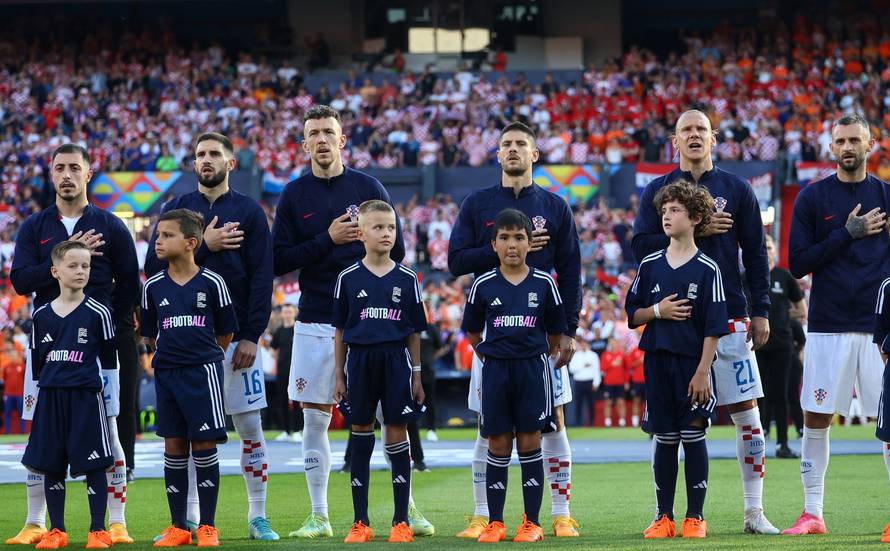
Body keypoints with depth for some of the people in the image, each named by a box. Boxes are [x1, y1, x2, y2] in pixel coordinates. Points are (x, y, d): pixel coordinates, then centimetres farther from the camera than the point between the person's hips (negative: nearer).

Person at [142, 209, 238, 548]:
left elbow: (226, 332, 5)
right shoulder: (153, 287, 4)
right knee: (174, 448, 5)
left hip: (203, 371, -3)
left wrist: (202, 356, 9)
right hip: (166, 374, 3)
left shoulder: (211, 283, -4)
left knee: (204, 446, -3)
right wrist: (170, 355, 12)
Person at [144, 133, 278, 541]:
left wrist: (251, 336, -9)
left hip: (236, 336, -1)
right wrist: (203, 246, -12)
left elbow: (262, 279, -1)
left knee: (250, 427, 0)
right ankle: (189, 518, 9)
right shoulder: (176, 209, 9)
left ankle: (258, 517, 7)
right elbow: (155, 267, -2)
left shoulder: (249, 212, 4)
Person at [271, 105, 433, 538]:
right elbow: (279, 261, -2)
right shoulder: (293, 195, 4)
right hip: (315, 323, 0)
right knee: (315, 421, 3)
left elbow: (396, 250, 8)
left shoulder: (368, 187, 5)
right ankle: (319, 516, 10)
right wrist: (327, 239, -12)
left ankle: (407, 508, 7)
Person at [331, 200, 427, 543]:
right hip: (360, 359, 0)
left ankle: (401, 521, 7)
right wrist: (339, 376, 4)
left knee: (397, 434, 1)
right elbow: (340, 330, 6)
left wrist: (416, 376, 5)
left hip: (396, 360, 0)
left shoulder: (406, 279, 3)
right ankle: (360, 523, 11)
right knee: (360, 435, 5)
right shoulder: (348, 279, 1)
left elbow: (414, 331, 8)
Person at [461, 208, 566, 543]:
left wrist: (542, 355, 9)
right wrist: (491, 354, 8)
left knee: (530, 443, 1)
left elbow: (556, 330, 10)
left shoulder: (543, 283, 0)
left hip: (533, 368, -1)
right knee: (498, 446, 4)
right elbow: (472, 331, 13)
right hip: (495, 369, 1)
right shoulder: (484, 286, 1)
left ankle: (531, 522, 5)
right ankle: (495, 523, 8)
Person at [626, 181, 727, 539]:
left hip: (692, 362, -3)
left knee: (693, 436, 0)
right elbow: (632, 315, 12)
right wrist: (658, 311, -8)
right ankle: (664, 517, 12)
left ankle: (695, 517, 7)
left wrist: (703, 372, -13)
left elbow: (713, 328, -7)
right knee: (664, 439, 7)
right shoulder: (650, 266, 7)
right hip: (657, 361, 3)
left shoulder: (707, 270, -4)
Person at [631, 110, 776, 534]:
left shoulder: (736, 190, 8)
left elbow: (755, 255, 8)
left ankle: (754, 511, 5)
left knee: (746, 412, -1)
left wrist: (760, 312, 1)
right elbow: (641, 246, -3)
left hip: (729, 316, 0)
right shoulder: (657, 191, 7)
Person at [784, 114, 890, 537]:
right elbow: (798, 263, -2)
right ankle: (812, 514, 10)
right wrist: (848, 234, -10)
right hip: (828, 327, 0)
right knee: (815, 420, 1)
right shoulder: (812, 198, 4)